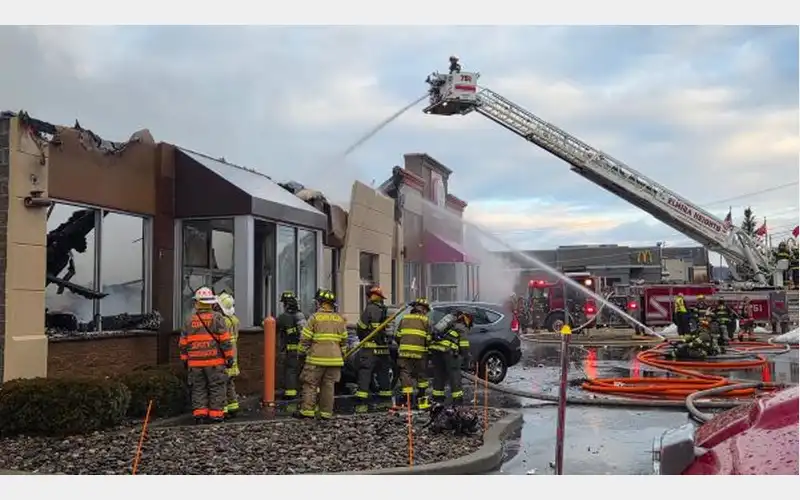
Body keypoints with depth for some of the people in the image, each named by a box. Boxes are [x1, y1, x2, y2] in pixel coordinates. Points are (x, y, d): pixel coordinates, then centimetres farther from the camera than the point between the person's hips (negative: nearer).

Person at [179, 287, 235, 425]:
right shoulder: (217, 318, -5)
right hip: (215, 361, -3)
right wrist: (229, 357, -2)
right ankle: (216, 414, 2)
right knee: (216, 388, 4)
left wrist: (185, 360, 20)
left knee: (198, 389, 10)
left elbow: (183, 343, 10)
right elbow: (225, 340, -8)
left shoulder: (190, 320, 7)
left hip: (195, 362, 3)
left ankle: (199, 415, 6)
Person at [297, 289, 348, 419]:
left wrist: (306, 352, 8)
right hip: (334, 359, 4)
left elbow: (305, 339, -5)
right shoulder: (340, 319, 9)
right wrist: (341, 355, 23)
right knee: (329, 385, 8)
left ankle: (307, 411, 1)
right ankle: (327, 412, 8)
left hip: (317, 358, -4)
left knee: (310, 384, 3)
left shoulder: (315, 317, -5)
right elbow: (344, 341, 13)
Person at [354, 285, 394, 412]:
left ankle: (362, 404, -9)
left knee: (364, 375, -5)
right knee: (383, 374, 16)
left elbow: (360, 327, -7)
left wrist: (362, 338, 10)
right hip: (384, 348, 7)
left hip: (369, 349, -7)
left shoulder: (370, 309, -9)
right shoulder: (385, 311, 12)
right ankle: (386, 401, 22)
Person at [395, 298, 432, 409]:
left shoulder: (404, 318, 14)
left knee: (405, 374, 5)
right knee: (420, 375, 9)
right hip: (420, 352, -2)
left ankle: (406, 396, -5)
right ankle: (421, 400, 12)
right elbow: (428, 338, 1)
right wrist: (428, 348, 17)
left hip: (404, 351, 2)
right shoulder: (425, 320, 5)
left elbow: (398, 336, 12)